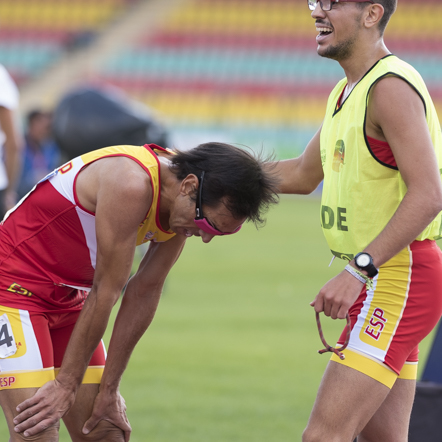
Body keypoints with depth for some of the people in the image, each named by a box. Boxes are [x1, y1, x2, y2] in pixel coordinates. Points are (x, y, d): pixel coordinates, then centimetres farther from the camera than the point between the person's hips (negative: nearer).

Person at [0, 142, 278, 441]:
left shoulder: (185, 208, -4)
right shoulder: (131, 184, -29)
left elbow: (144, 294, 0)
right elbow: (106, 292, -24)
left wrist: (108, 390, 1)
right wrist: (66, 384, -17)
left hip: (65, 297, 8)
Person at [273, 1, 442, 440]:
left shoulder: (391, 87, -16)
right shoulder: (348, 90, 16)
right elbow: (303, 176, 27)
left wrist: (358, 271, -32)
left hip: (398, 284, -10)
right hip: (378, 279, 10)